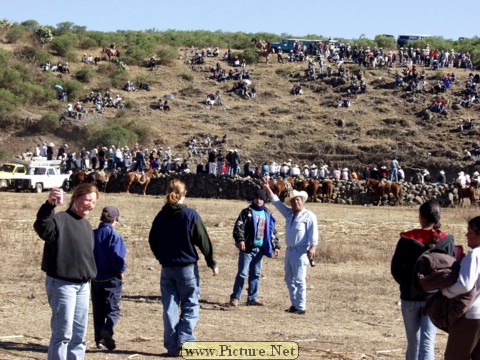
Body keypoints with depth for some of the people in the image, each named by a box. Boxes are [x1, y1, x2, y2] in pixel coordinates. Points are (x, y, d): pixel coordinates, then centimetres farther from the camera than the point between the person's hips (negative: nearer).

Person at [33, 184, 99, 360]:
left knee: (79, 335, 12)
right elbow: (42, 227, -35)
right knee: (63, 333, -7)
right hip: (62, 284, -8)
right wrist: (49, 204, -51)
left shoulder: (87, 225, 15)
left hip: (83, 285, 8)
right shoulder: (60, 219, -12)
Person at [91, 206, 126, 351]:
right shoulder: (114, 235, -12)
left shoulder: (92, 234, 3)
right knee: (113, 308, 1)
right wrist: (120, 271, -3)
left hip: (96, 278, 5)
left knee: (98, 310, 12)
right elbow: (118, 256, -19)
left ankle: (99, 339, 11)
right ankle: (107, 329, -25)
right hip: (111, 278, -5)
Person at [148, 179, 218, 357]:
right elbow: (204, 241, -8)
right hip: (187, 267, -4)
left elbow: (152, 241, 12)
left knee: (170, 307, 8)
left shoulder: (161, 216, 3)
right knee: (190, 306, 5)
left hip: (167, 269, 4)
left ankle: (172, 347, 7)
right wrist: (212, 263, 1)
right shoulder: (190, 215, -10)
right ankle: (184, 342, -10)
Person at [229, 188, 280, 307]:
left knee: (255, 274, 10)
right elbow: (238, 227, -10)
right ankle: (235, 297, -1)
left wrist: (275, 245, 15)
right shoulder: (247, 212, -1)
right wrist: (240, 240, -24)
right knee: (242, 273, -6)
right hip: (247, 248, -5)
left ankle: (252, 298, 16)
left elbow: (272, 231, 21)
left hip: (260, 249, 5)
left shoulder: (267, 214, 14)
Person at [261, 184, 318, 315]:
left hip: (301, 251, -8)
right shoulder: (289, 213, 15)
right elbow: (276, 202, 18)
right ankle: (294, 305, 19)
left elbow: (313, 234, -13)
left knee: (299, 280, -10)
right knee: (289, 279, 11)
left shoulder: (309, 216, -6)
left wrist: (312, 248, -24)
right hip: (290, 250, 8)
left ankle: (301, 307, -8)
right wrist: (268, 189, 12)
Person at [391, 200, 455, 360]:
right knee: (427, 343, -4)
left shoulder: (407, 239, -6)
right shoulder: (446, 241, -6)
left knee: (413, 343, 14)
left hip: (410, 298, 1)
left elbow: (396, 269, -2)